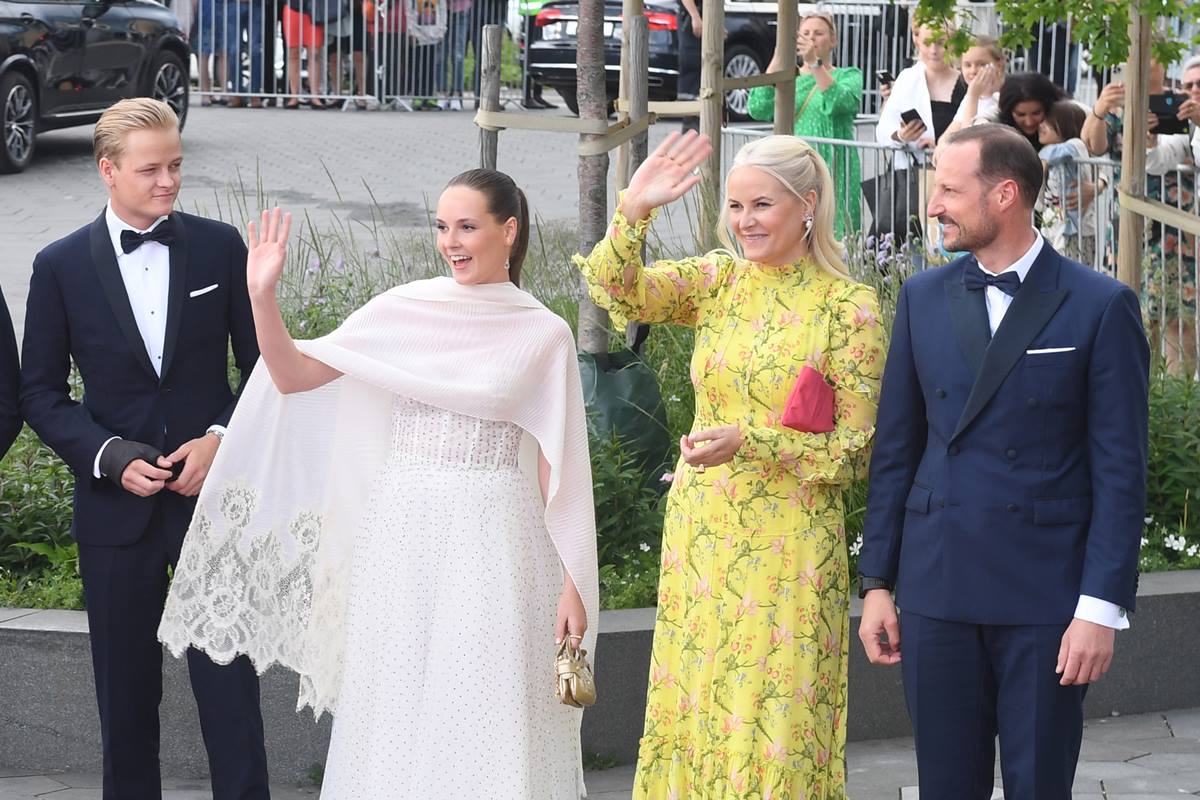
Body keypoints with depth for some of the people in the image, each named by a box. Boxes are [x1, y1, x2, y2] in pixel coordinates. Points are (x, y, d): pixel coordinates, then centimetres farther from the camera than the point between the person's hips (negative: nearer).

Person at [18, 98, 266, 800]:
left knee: (231, 688, -1)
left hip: (215, 494, 0)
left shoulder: (218, 247, 0)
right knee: (127, 696, 10)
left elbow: (264, 365, 5)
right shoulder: (61, 267, -2)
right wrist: (111, 456, -12)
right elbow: (41, 393, 2)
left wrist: (223, 437, -11)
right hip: (118, 506, 1)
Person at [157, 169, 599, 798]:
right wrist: (262, 296, -12)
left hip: (495, 543, -2)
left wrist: (574, 583, -2)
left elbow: (559, 467, 1)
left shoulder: (544, 335, 0)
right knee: (399, 716, 6)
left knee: (491, 721, -2)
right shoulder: (402, 311, 4)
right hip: (404, 534, 2)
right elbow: (293, 375, 3)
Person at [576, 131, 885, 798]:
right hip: (701, 538, 4)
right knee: (697, 710, 8)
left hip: (788, 547, -4)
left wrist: (748, 441, -19)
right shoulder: (719, 280, 5)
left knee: (775, 720, -1)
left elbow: (855, 446, -9)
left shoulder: (850, 306, -7)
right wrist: (635, 210, -23)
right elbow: (618, 290, -9)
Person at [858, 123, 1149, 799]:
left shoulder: (1101, 306, -5)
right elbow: (897, 447, 11)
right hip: (937, 589, 4)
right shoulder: (924, 298, 7)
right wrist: (877, 582, 8)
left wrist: (1102, 607, -11)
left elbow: (1120, 471, -6)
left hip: (1047, 592, -3)